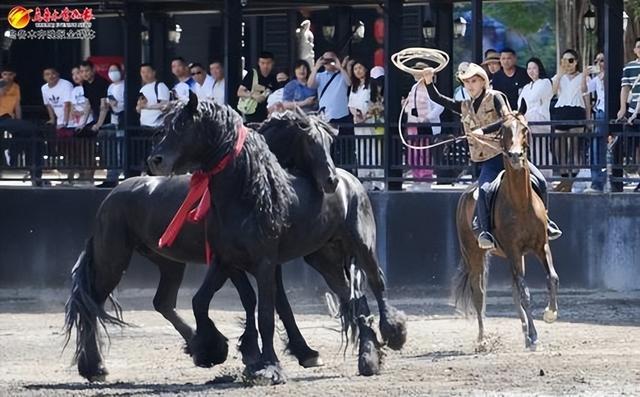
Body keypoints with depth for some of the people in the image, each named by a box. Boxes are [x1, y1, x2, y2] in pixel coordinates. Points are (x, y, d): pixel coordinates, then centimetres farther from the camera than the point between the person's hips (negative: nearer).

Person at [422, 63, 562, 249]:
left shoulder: (494, 98, 2)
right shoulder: (465, 107, 14)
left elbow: (506, 120, -13)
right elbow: (437, 99, 15)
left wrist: (484, 130, -24)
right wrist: (428, 81, -1)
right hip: (488, 161, 2)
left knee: (539, 182, -12)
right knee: (484, 189, -28)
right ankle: (484, 231, -25)